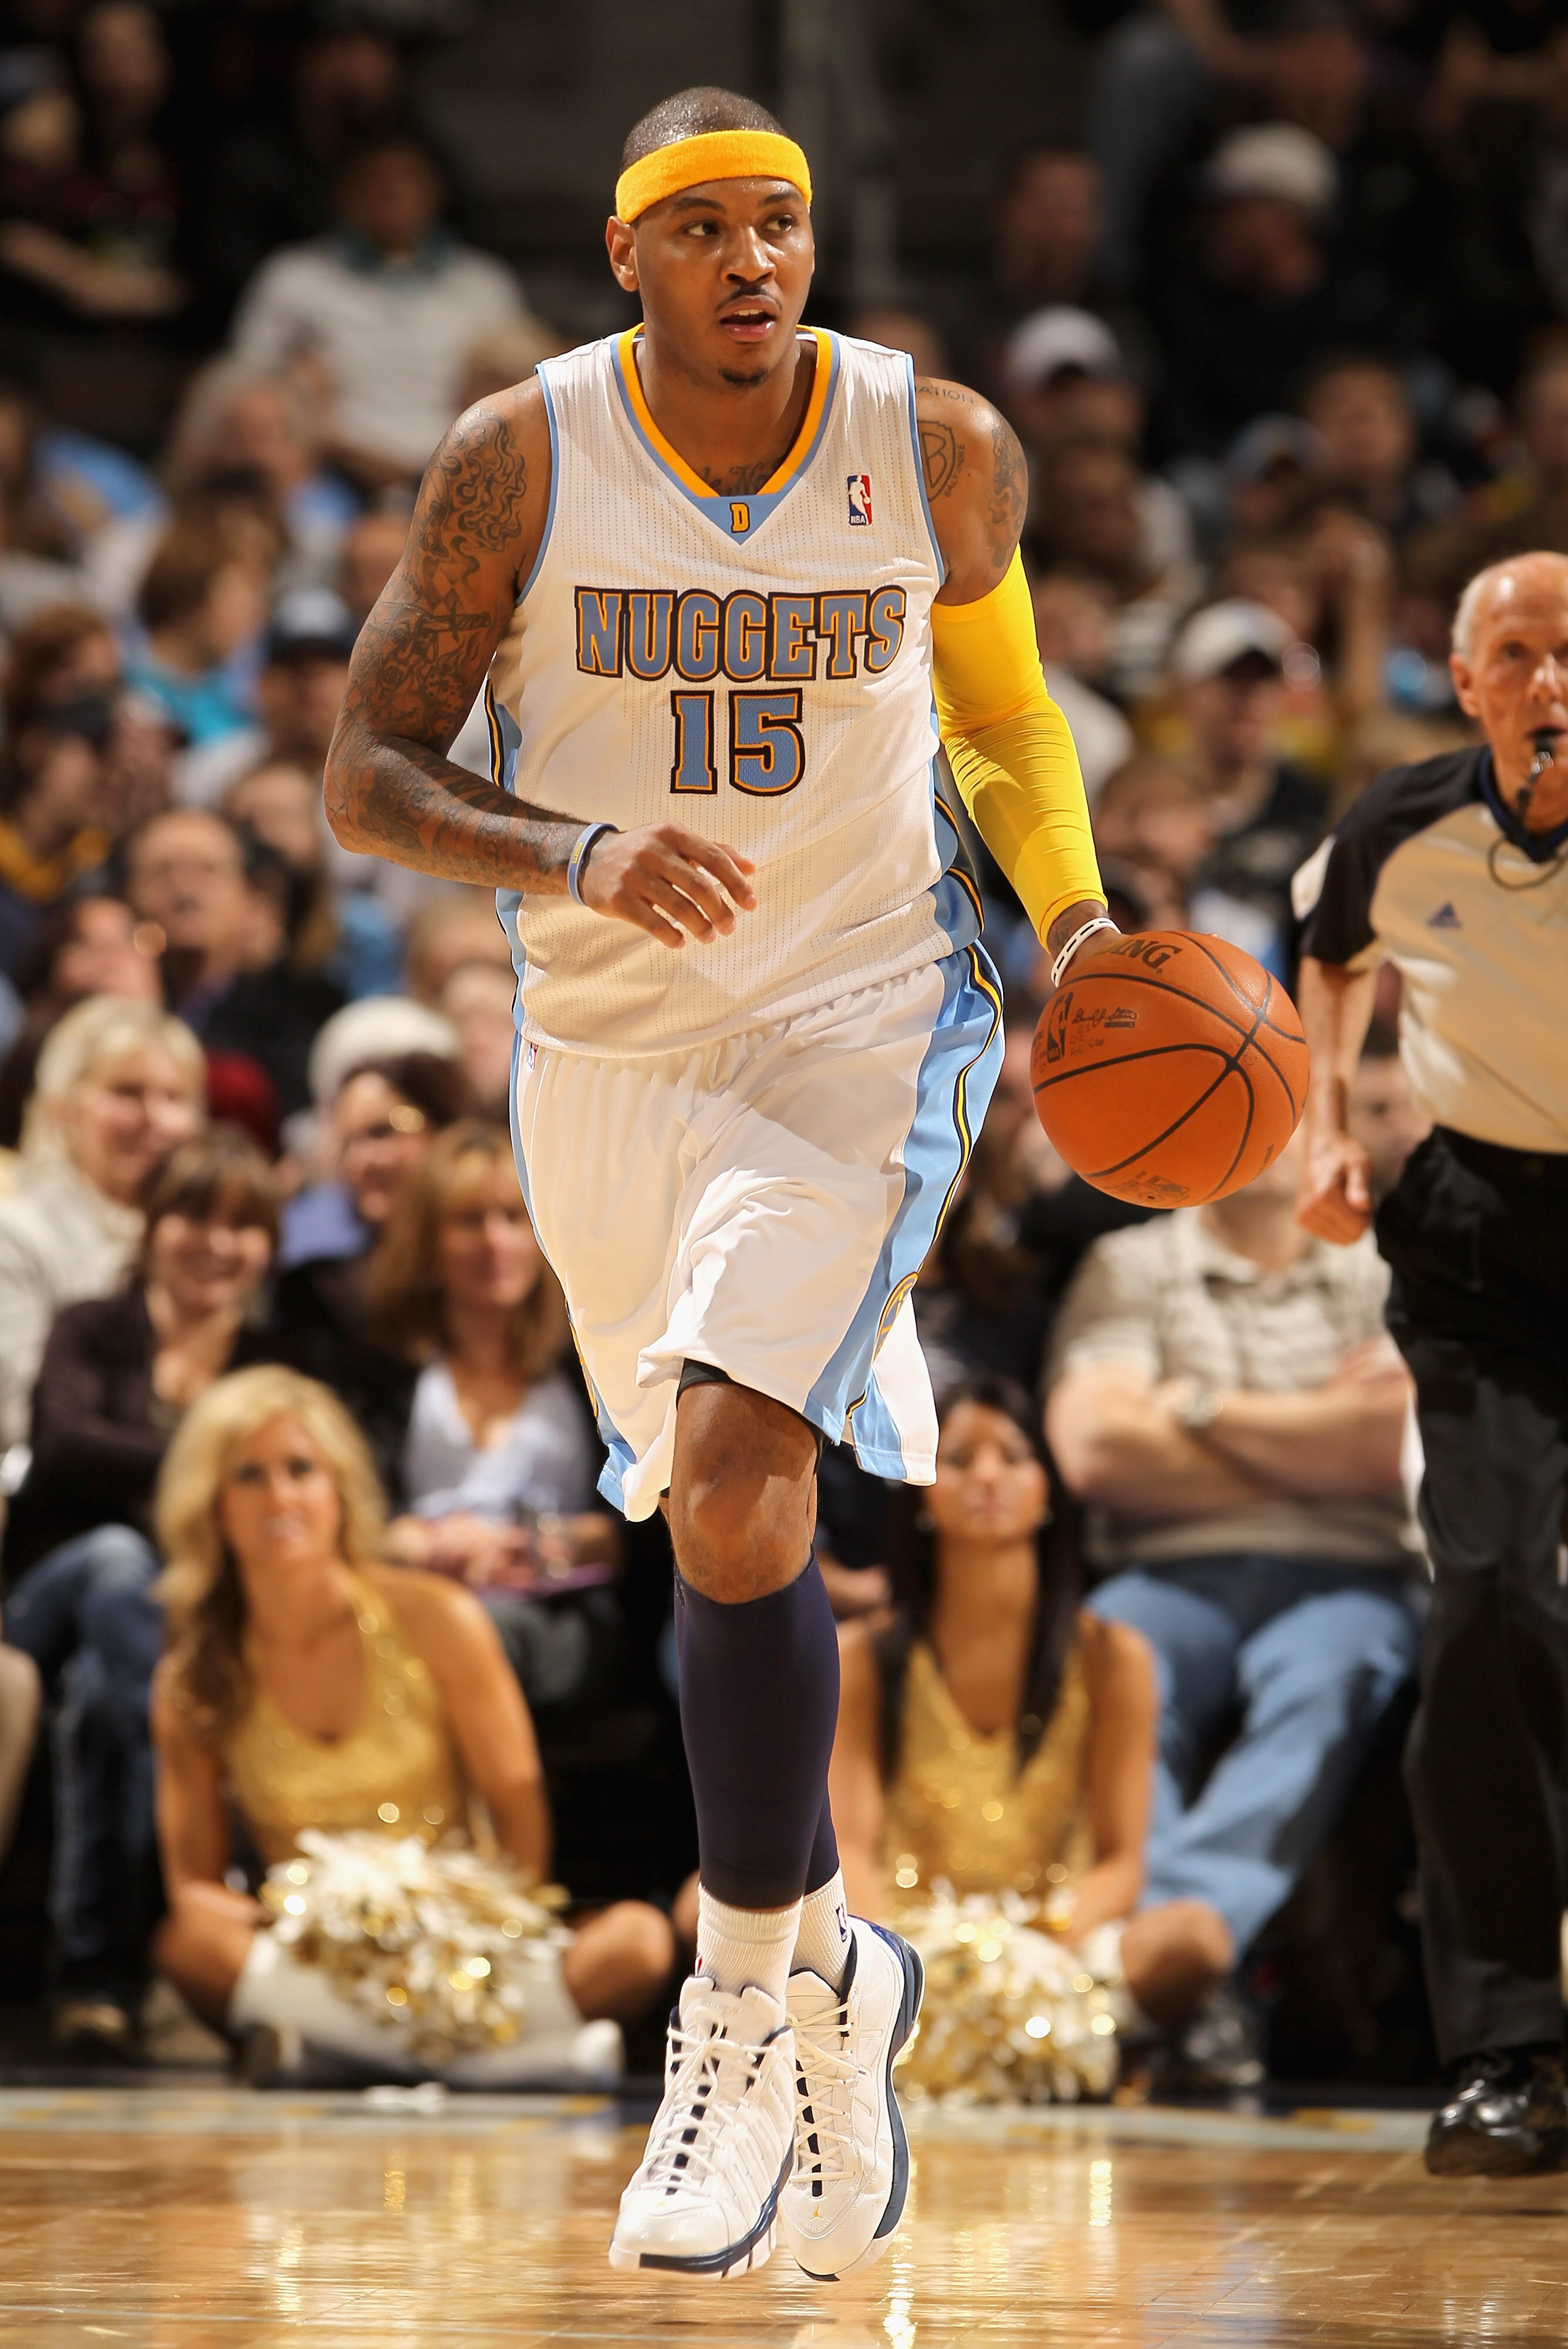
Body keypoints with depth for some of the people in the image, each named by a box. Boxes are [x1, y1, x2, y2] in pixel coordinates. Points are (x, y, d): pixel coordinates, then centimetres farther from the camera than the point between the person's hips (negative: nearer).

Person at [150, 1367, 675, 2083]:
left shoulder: (435, 1621, 2)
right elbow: (193, 1883, 4)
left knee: (639, 1939, -28)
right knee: (189, 1944, -35)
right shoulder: (193, 1681, 4)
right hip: (307, 1961, 0)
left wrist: (491, 1934, -13)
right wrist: (285, 1925, -17)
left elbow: (519, 1810, 5)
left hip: (461, 1954, 0)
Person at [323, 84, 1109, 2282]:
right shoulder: (522, 457, -8)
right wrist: (581, 856, -25)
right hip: (605, 1050, 3)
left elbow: (1006, 715, 12)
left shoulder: (942, 448, -6)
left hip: (863, 1022, -2)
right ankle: (834, 1966, 36)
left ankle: (749, 2011, -11)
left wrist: (1077, 918, -5)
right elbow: (368, 775, -7)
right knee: (721, 1522, 14)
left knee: (731, 1487, -22)